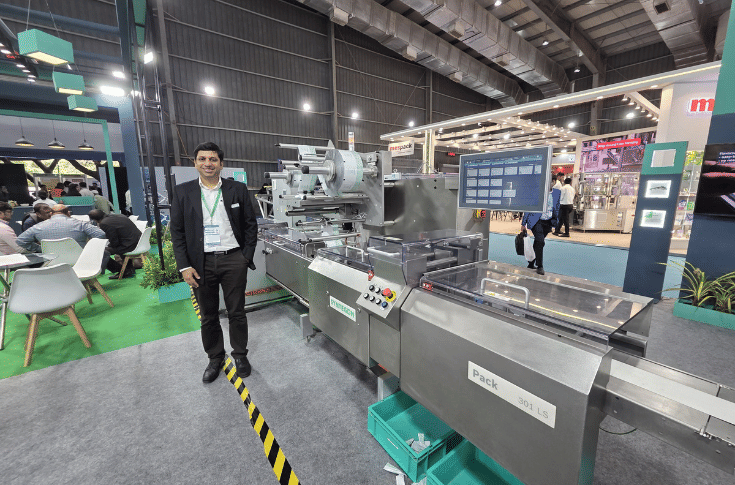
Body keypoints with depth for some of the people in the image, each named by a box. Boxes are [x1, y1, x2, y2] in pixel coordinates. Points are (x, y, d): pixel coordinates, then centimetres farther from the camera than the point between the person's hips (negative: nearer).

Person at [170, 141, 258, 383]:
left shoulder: (238, 189, 1)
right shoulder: (183, 191, 3)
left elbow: (251, 224, 3)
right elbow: (177, 231, 3)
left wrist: (247, 256, -4)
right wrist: (184, 266, -5)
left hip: (233, 260, -1)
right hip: (201, 263, 1)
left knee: (237, 313, 10)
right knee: (208, 316, 14)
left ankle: (240, 355, 31)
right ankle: (215, 357, 35)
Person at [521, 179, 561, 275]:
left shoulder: (557, 192, 5)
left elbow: (557, 208, 16)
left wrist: (554, 222, 13)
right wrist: (523, 223, -3)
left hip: (548, 222, 4)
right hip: (536, 221, -4)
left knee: (538, 243, 11)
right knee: (540, 242, -17)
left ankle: (531, 264, 23)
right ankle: (539, 267, -9)